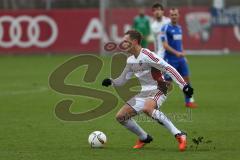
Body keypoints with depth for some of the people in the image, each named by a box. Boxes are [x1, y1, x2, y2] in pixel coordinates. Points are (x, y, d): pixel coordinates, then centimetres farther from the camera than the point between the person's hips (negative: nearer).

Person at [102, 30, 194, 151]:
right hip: (144, 92, 8)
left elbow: (168, 68, -20)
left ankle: (179, 135, -35)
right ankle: (144, 138, 23)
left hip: (158, 90, -8)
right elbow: (122, 80, 17)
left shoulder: (147, 55, -17)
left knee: (147, 108, -39)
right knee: (120, 116, 3)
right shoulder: (130, 60, 9)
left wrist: (183, 85, -26)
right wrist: (111, 82, -4)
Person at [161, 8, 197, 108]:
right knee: (167, 81, -2)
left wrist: (183, 53, 14)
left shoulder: (179, 28, 13)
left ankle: (188, 101, 4)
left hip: (181, 59, 7)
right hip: (170, 59, -6)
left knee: (186, 78, 0)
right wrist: (176, 53, -22)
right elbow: (165, 45, -15)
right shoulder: (166, 28, -10)